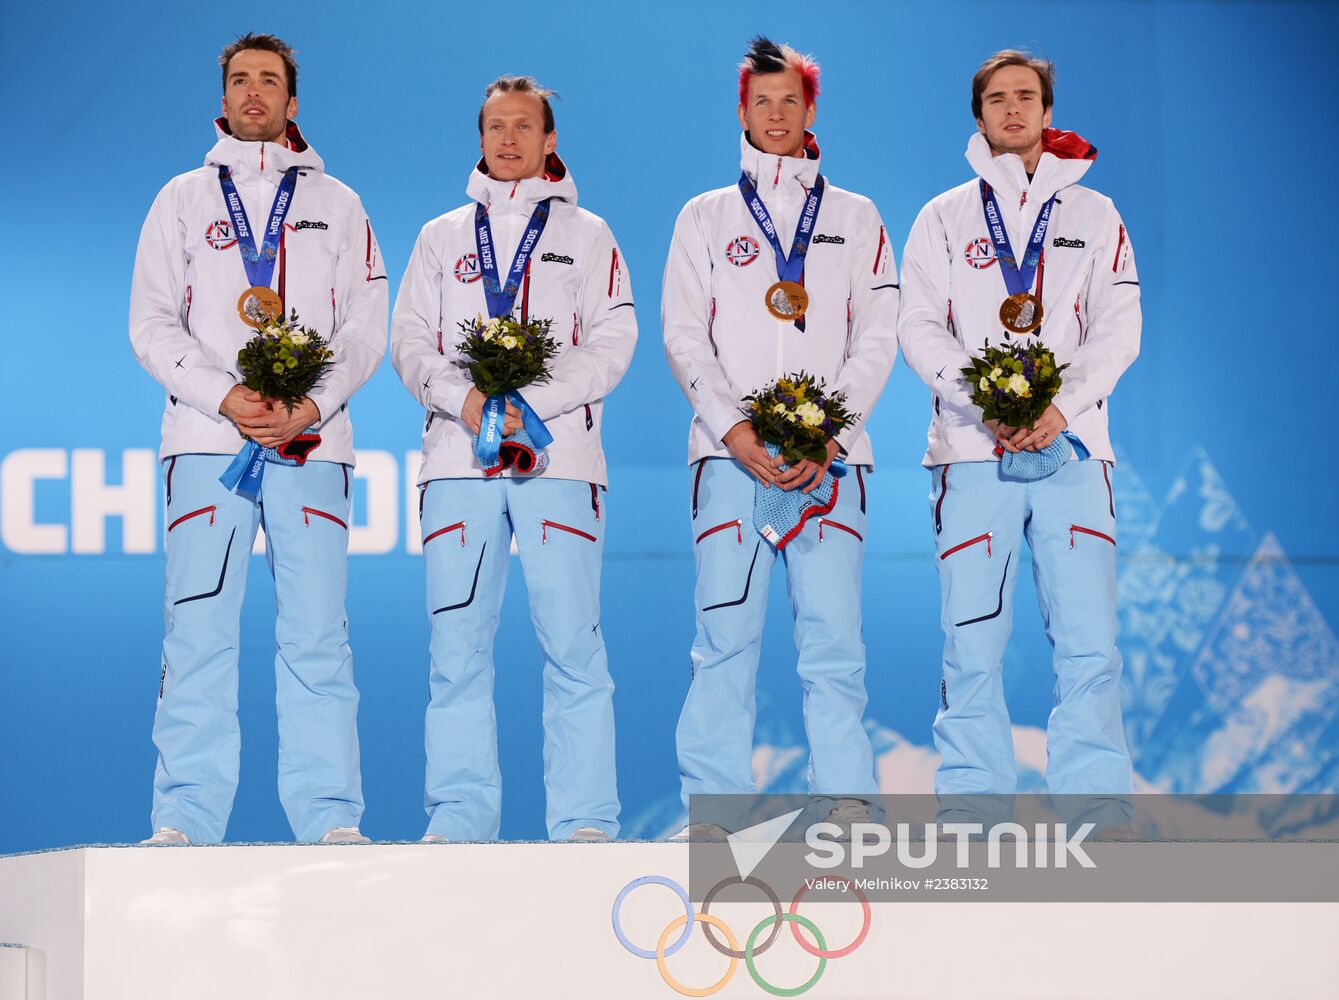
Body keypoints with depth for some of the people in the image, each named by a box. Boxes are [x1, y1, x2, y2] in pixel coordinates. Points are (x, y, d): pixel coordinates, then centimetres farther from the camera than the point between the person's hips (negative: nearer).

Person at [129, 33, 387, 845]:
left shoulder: (337, 205, 16)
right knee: (199, 633, -5)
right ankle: (186, 819, -3)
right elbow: (152, 326, 6)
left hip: (311, 442, 0)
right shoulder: (184, 200, 15)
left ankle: (331, 817, -2)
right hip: (206, 442, 0)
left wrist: (313, 404, -9)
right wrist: (224, 397, -10)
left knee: (316, 634, -4)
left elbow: (366, 328, 8)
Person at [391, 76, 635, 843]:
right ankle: (460, 817, 4)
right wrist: (465, 398, -9)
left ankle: (586, 822, -4)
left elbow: (611, 344, 3)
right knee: (458, 648, -1)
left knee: (572, 644, -7)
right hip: (459, 461, 2)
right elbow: (411, 342, 11)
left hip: (559, 457, -2)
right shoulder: (443, 238, 19)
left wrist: (530, 402, -11)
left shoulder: (586, 235, 14)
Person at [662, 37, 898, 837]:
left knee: (834, 640, -6)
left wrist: (829, 429, -8)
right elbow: (684, 337, 7)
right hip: (730, 455, 0)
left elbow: (878, 337, 7)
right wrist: (732, 426, -9)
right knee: (725, 638, -6)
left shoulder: (855, 218, 16)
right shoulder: (707, 217, 15)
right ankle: (711, 810, -3)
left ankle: (850, 809, -3)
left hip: (830, 457, 0)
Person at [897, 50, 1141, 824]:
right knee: (973, 649, -4)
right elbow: (921, 330, 4)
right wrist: (983, 402, -13)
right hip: (973, 454, 0)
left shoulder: (1095, 215, 16)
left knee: (1090, 644, -8)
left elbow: (1119, 328, 6)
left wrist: (1063, 405, -11)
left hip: (1071, 445, 0)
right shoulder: (945, 218, 14)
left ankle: (1101, 826, -5)